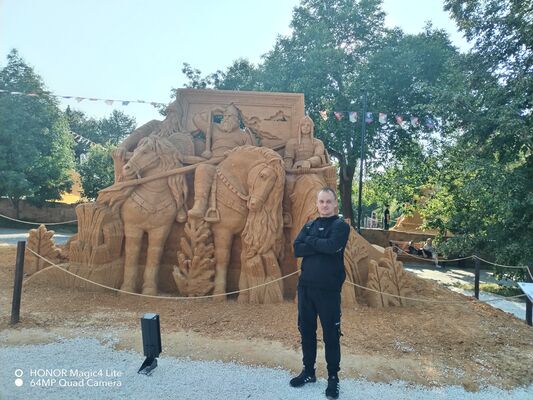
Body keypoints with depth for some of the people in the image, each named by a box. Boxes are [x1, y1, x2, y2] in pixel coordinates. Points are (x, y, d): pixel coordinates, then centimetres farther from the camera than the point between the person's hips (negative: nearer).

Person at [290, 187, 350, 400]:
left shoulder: (341, 225, -3)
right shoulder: (309, 226, 11)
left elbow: (333, 246, -22)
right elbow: (297, 249, -4)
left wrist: (310, 240, -7)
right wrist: (320, 245, -15)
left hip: (329, 289, -5)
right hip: (305, 286, 5)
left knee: (331, 334, 7)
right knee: (306, 330, 15)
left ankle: (333, 377, 23)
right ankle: (308, 371, 32)